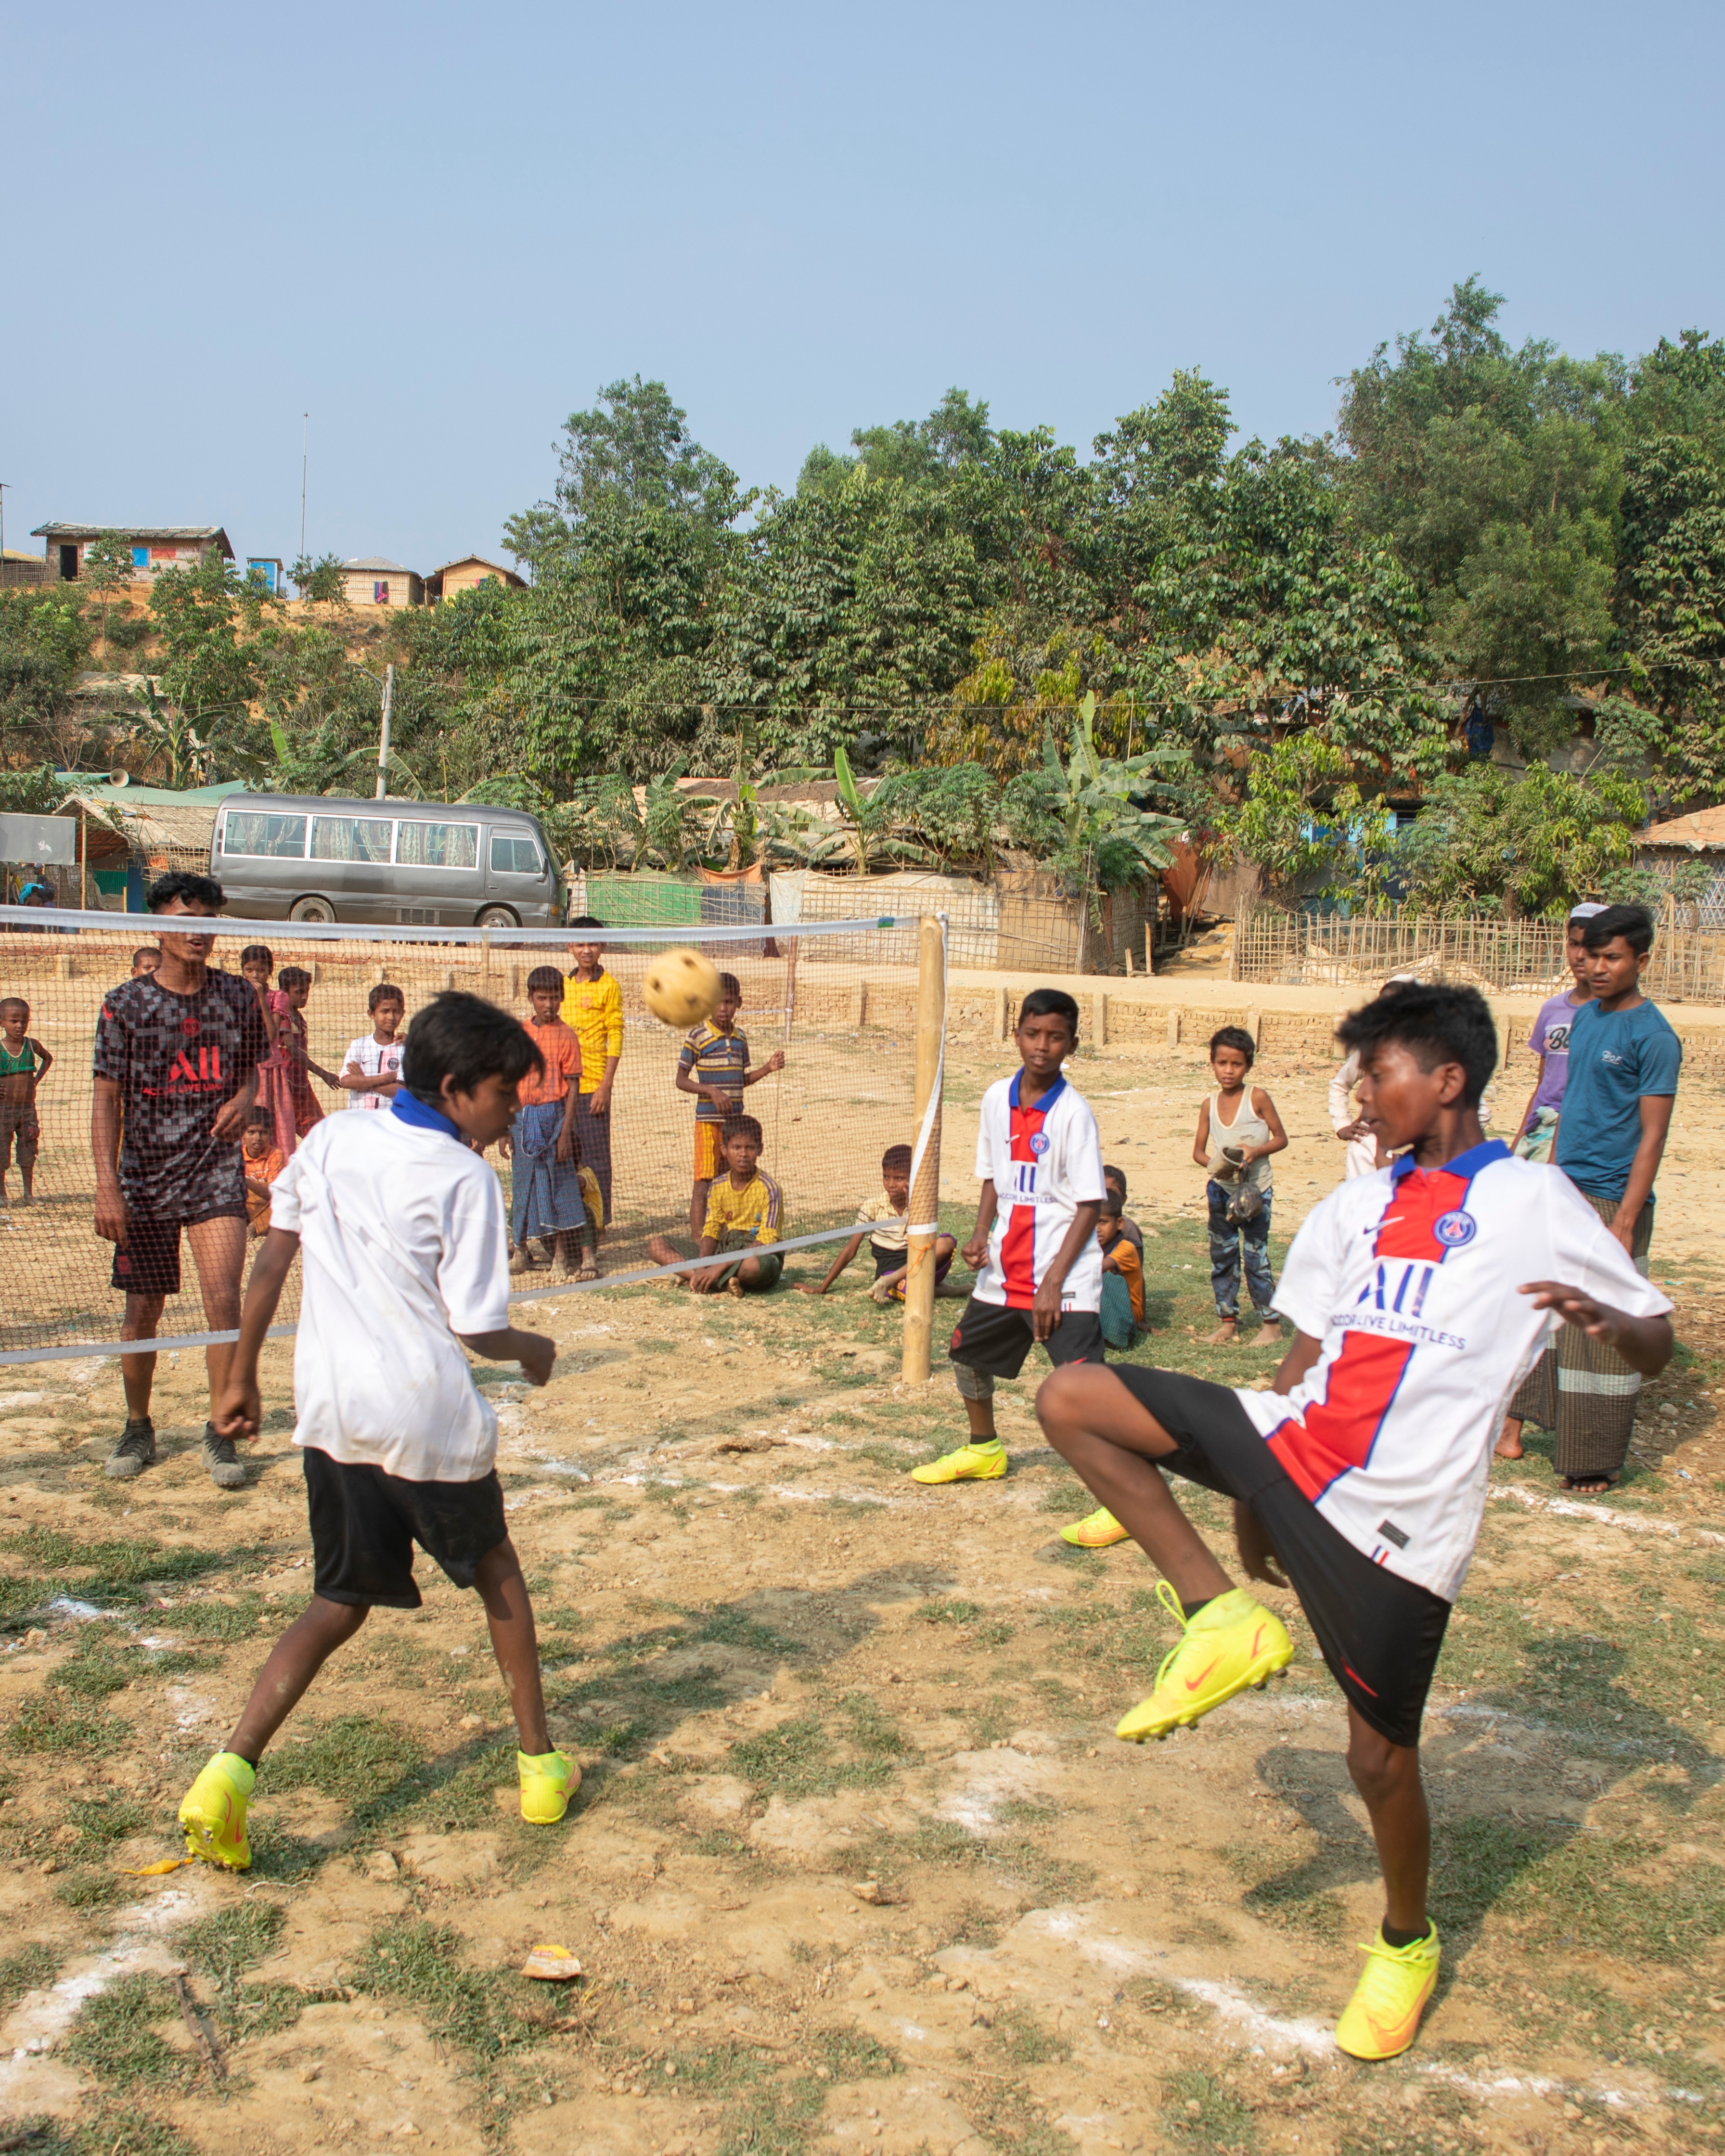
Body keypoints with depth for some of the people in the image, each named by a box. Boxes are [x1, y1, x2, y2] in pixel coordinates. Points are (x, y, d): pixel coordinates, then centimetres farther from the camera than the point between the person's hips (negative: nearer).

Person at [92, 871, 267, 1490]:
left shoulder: (239, 995, 2)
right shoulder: (125, 1003, -4)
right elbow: (107, 1098, -4)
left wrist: (245, 1097, -6)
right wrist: (107, 1186, -12)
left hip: (216, 1169, 1)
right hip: (144, 1178, 0)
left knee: (223, 1300, -10)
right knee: (143, 1309, 8)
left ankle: (221, 1433, 4)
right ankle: (138, 1429, 28)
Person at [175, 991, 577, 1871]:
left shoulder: (331, 1138, 4)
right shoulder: (464, 1178, -12)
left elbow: (272, 1260, 6)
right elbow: (479, 1331, -13)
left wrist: (241, 1378, 14)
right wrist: (535, 1351, 9)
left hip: (329, 1412, 5)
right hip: (429, 1419, -4)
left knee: (342, 1601, 15)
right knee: (496, 1571, 19)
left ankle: (231, 1770, -2)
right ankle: (540, 1765, 27)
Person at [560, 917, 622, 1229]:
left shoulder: (608, 985, -3)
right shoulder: (564, 985, 14)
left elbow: (616, 1037, -7)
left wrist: (606, 1085, -14)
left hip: (593, 1086, -6)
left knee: (595, 1156, -2)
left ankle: (598, 1221, 4)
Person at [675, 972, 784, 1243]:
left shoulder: (741, 1039, 9)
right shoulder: (698, 1037, -8)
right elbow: (681, 1080, -7)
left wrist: (767, 1068, 4)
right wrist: (711, 1091, -21)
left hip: (735, 1120, 6)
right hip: (708, 1120, -6)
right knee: (703, 1184, -6)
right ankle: (698, 1243, -4)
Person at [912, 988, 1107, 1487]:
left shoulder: (1073, 1112, -14)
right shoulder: (996, 1098, 3)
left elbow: (1091, 1206, -14)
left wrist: (1054, 1282, -18)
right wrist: (981, 1235, 0)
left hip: (1064, 1277, -7)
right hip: (1005, 1270, 7)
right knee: (968, 1352, 21)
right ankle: (984, 1451, 43)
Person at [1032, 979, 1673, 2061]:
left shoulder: (1534, 1204, -3)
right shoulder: (1355, 1208, 13)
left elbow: (1657, 1348, 0)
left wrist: (1604, 1317, -24)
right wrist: (1250, 1498, 21)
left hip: (1398, 1521, -5)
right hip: (1291, 1448, 5)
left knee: (1381, 1756, 3)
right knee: (1071, 1398, -8)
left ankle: (1408, 1942, 35)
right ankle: (1220, 1618, -2)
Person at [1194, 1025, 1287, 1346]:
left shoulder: (1257, 1098, -9)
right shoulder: (1210, 1105, 1)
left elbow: (1281, 1139, -3)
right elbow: (1198, 1151, 7)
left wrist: (1256, 1151, -20)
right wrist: (1214, 1165, -14)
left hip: (1255, 1190, -4)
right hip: (1222, 1189, 4)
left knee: (1256, 1256, -2)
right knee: (1222, 1256, 8)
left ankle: (1271, 1323, 9)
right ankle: (1227, 1321, 19)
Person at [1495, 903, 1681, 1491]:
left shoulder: (1652, 1036, -12)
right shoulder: (1584, 1018, 10)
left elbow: (1652, 1136, -15)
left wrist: (1624, 1222, -19)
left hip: (1610, 1199, -7)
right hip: (1563, 1193, 7)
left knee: (1603, 1335, 0)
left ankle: (1597, 1464, 11)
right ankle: (1511, 1425, 22)